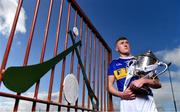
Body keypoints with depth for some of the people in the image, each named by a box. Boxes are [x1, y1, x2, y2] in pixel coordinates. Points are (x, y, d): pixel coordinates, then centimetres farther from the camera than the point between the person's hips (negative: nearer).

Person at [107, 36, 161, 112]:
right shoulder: (114, 64, 19)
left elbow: (158, 84, 12)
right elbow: (110, 86, 13)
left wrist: (144, 80, -10)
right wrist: (121, 94, -7)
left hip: (146, 99, 1)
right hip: (127, 102, 0)